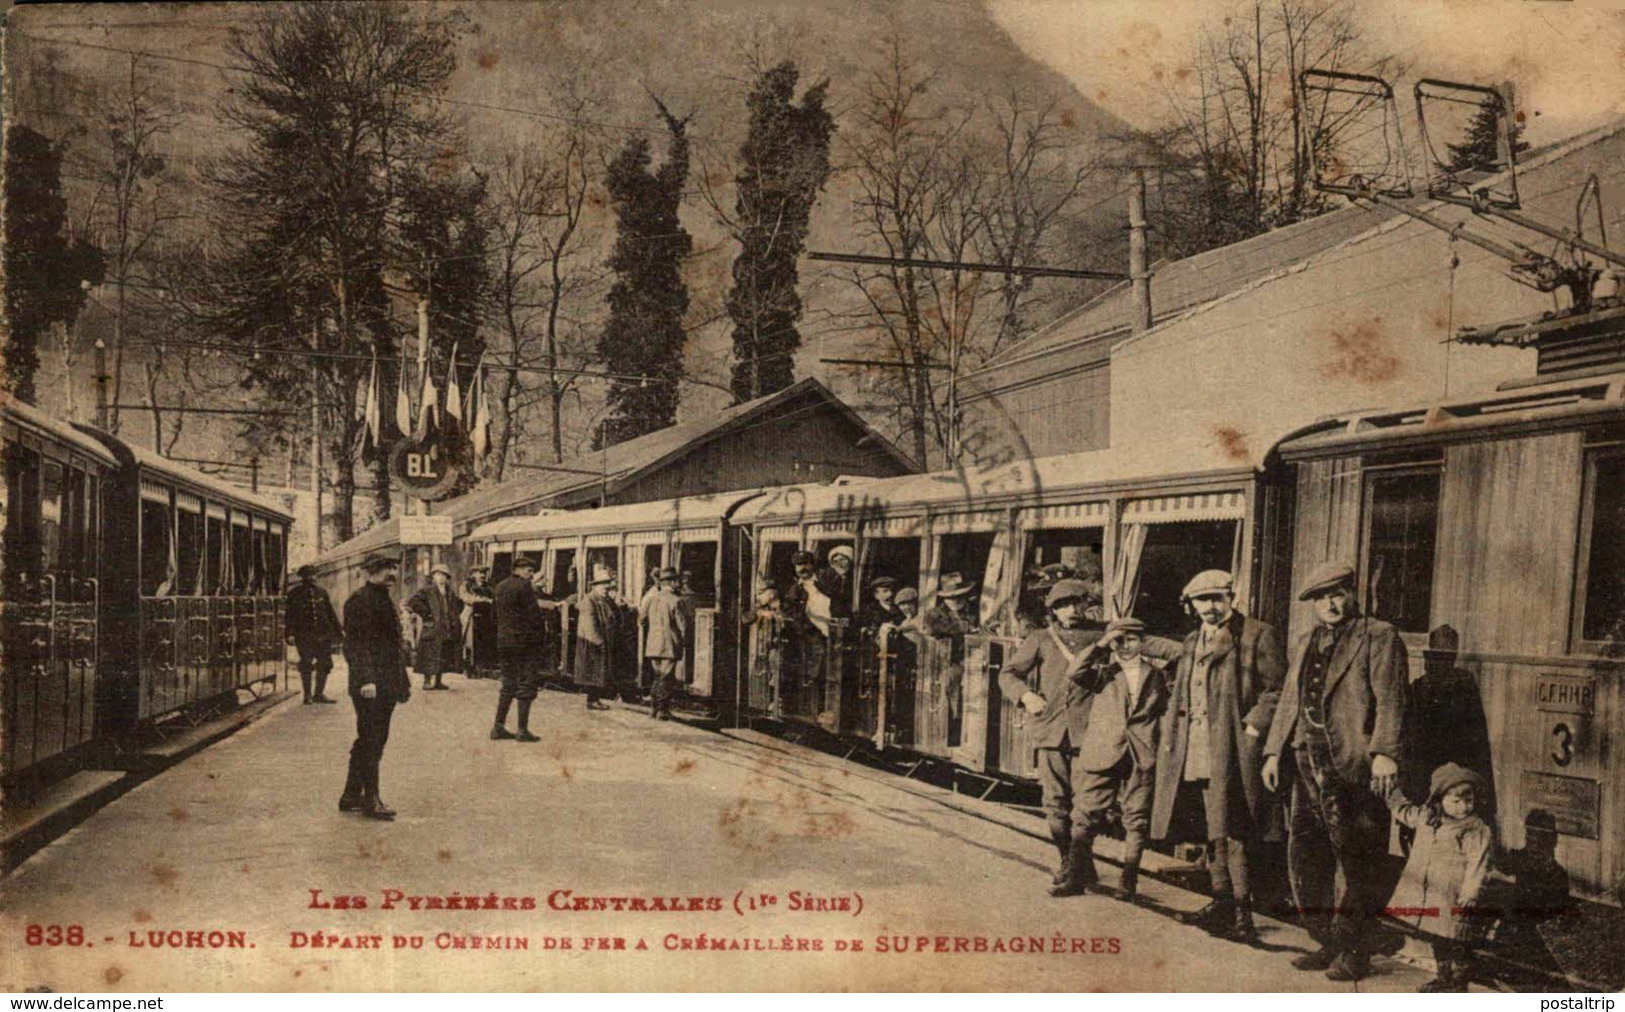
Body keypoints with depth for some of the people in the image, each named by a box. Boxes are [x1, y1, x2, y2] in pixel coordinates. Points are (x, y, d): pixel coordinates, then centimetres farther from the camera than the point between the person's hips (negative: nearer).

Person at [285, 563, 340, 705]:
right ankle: (307, 695, 14)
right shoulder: (294, 593, 1)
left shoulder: (321, 592, 11)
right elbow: (290, 614, -2)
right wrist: (290, 633, -11)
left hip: (322, 635, 3)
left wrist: (338, 631, 13)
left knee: (325, 664, 3)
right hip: (303, 635, -3)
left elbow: (330, 613, 15)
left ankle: (319, 694, 15)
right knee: (306, 665, 1)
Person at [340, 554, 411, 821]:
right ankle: (370, 799, 1)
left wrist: (403, 682, 20)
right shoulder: (359, 601, -10)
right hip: (369, 686, -9)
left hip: (386, 686, 10)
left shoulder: (385, 601, 19)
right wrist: (366, 679, -25)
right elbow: (355, 643, -17)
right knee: (371, 741, -5)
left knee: (370, 742, 13)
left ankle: (351, 796, 21)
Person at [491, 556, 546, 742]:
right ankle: (522, 730, -2)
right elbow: (534, 614, -15)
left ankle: (498, 727, 14)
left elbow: (495, 612, 16)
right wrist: (542, 637, -5)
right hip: (525, 641, -7)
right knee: (526, 685, -1)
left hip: (504, 642, 7)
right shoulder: (524, 587, -12)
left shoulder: (500, 587, 12)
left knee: (508, 685, 15)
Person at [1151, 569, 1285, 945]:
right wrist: (1173, 732, 13)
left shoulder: (1258, 636, -2)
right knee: (1212, 833, 14)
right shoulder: (1192, 643, 20)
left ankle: (1242, 916, -5)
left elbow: (1277, 689, -7)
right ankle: (1222, 903, 25)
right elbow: (1179, 695, 26)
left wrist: (1254, 725, -16)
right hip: (1196, 755, 7)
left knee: (1231, 834, -10)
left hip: (1233, 752, -7)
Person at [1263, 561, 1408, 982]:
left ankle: (1354, 954, 11)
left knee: (1357, 864, 1)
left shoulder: (1379, 637, -2)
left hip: (1353, 767, -7)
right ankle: (1328, 944, 23)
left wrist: (1384, 752, -21)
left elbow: (1390, 700, -11)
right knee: (1305, 857, 10)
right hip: (1309, 765, 7)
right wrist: (1274, 751, 14)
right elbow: (1289, 701, 20)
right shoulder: (1305, 643, 19)